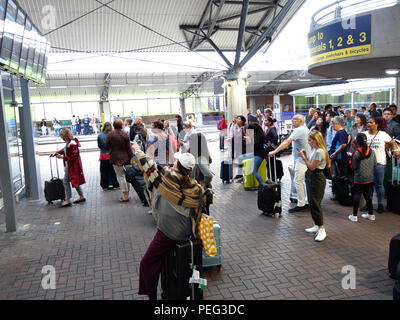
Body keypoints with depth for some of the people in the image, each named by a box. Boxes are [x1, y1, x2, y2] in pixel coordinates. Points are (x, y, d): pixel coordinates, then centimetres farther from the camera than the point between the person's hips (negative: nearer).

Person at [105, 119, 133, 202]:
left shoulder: (110, 135, -7)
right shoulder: (125, 134, -2)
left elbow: (106, 147, -3)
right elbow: (129, 148, -2)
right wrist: (132, 158, 3)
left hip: (116, 158, -2)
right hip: (126, 158, 2)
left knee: (120, 176, 3)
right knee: (126, 175, 13)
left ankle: (125, 196, 3)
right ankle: (127, 194, 20)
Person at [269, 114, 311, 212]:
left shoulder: (298, 130, -16)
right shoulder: (306, 129, 16)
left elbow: (287, 142, -24)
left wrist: (275, 151, -26)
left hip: (301, 159, -10)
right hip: (307, 159, 10)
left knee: (298, 181, -7)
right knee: (306, 180, 14)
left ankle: (301, 204, -4)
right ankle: (307, 201, 20)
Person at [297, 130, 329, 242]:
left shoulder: (319, 151, -20)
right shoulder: (314, 149, 11)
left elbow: (312, 167, -18)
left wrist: (303, 157, -15)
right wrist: (305, 155, 3)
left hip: (317, 179, -10)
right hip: (311, 178, 10)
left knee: (315, 204, -9)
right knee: (312, 203, 14)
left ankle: (321, 230, -3)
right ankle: (316, 225, 25)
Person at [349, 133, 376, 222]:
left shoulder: (356, 153, -16)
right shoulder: (372, 151, -2)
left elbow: (353, 167, -11)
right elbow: (375, 164, 6)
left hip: (359, 179, -5)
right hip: (370, 179, 5)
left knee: (356, 196, 4)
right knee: (368, 195, 17)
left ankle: (354, 216, 7)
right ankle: (371, 214, 25)